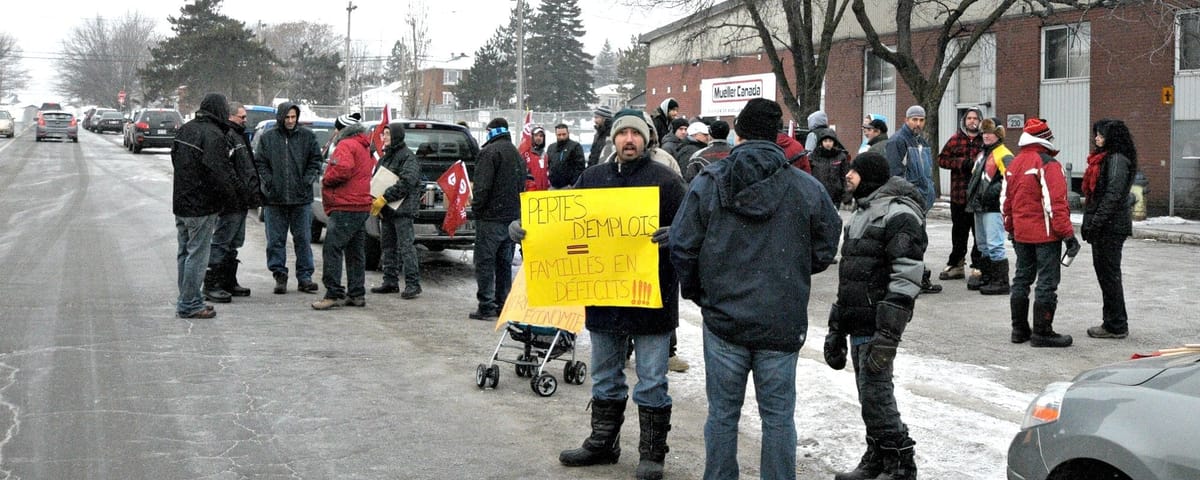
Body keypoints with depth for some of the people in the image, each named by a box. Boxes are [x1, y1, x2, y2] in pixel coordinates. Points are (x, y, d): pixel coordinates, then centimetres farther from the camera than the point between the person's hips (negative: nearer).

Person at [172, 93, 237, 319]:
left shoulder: (184, 130, 11)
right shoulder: (213, 135, -18)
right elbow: (219, 172, -22)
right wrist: (231, 193, -7)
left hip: (180, 203, 9)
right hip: (202, 206, -9)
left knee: (184, 253, 15)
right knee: (197, 254, -3)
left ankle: (188, 300, 23)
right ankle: (189, 304, -1)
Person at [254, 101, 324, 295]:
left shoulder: (307, 136, 4)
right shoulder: (268, 137, 3)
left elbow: (315, 161, 7)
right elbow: (259, 163, 5)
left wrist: (308, 180, -4)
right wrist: (269, 181, -6)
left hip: (301, 198, 0)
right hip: (274, 199, 0)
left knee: (303, 239, 4)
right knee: (276, 240, 4)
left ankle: (305, 277, 10)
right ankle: (280, 276, 12)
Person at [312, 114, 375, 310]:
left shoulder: (346, 145, -9)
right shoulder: (364, 147, 22)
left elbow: (343, 169, -25)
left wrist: (326, 180, -9)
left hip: (345, 207, -10)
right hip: (362, 207, 10)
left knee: (332, 249, -10)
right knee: (355, 252, 13)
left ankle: (334, 294, -14)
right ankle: (356, 294, 17)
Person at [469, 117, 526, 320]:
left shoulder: (489, 151, -11)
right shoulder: (517, 153, 17)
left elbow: (483, 185, -18)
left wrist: (476, 206, -7)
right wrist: (515, 209, 18)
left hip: (491, 216, -8)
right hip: (513, 216, 8)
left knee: (485, 261, -3)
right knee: (504, 262, 14)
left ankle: (486, 306, -5)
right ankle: (503, 304, 17)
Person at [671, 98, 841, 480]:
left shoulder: (708, 183, -5)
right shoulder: (807, 188, -3)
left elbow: (682, 247, -4)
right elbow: (825, 250, 4)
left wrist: (696, 291, 13)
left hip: (723, 318, 0)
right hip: (783, 323, 0)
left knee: (722, 413, 12)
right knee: (778, 416, 10)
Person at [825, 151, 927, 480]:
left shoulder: (898, 213, -12)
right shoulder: (860, 213, 19)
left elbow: (907, 277, -20)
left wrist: (887, 332, -26)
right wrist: (836, 328, 23)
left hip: (877, 323, -9)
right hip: (856, 322, 9)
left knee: (875, 393, -9)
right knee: (869, 393, 14)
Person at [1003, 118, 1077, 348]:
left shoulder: (1013, 164, 9)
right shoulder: (1048, 165, -15)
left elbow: (1006, 201, 15)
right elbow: (1056, 203, -20)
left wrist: (1010, 229, 26)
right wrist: (1067, 234, -16)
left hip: (1021, 234, 8)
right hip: (1046, 234, -8)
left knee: (1022, 278, 15)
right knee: (1047, 282, -2)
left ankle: (1019, 329, 21)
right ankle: (1042, 332, 0)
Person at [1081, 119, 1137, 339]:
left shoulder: (1118, 160, -13)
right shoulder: (1104, 158, 17)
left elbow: (1113, 195, -20)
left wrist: (1096, 222, -21)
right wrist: (1088, 222, 17)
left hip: (1111, 227, -10)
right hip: (1103, 227, 10)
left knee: (1109, 273, -5)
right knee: (1104, 272, 13)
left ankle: (1116, 326, 1)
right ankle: (1113, 323, 20)